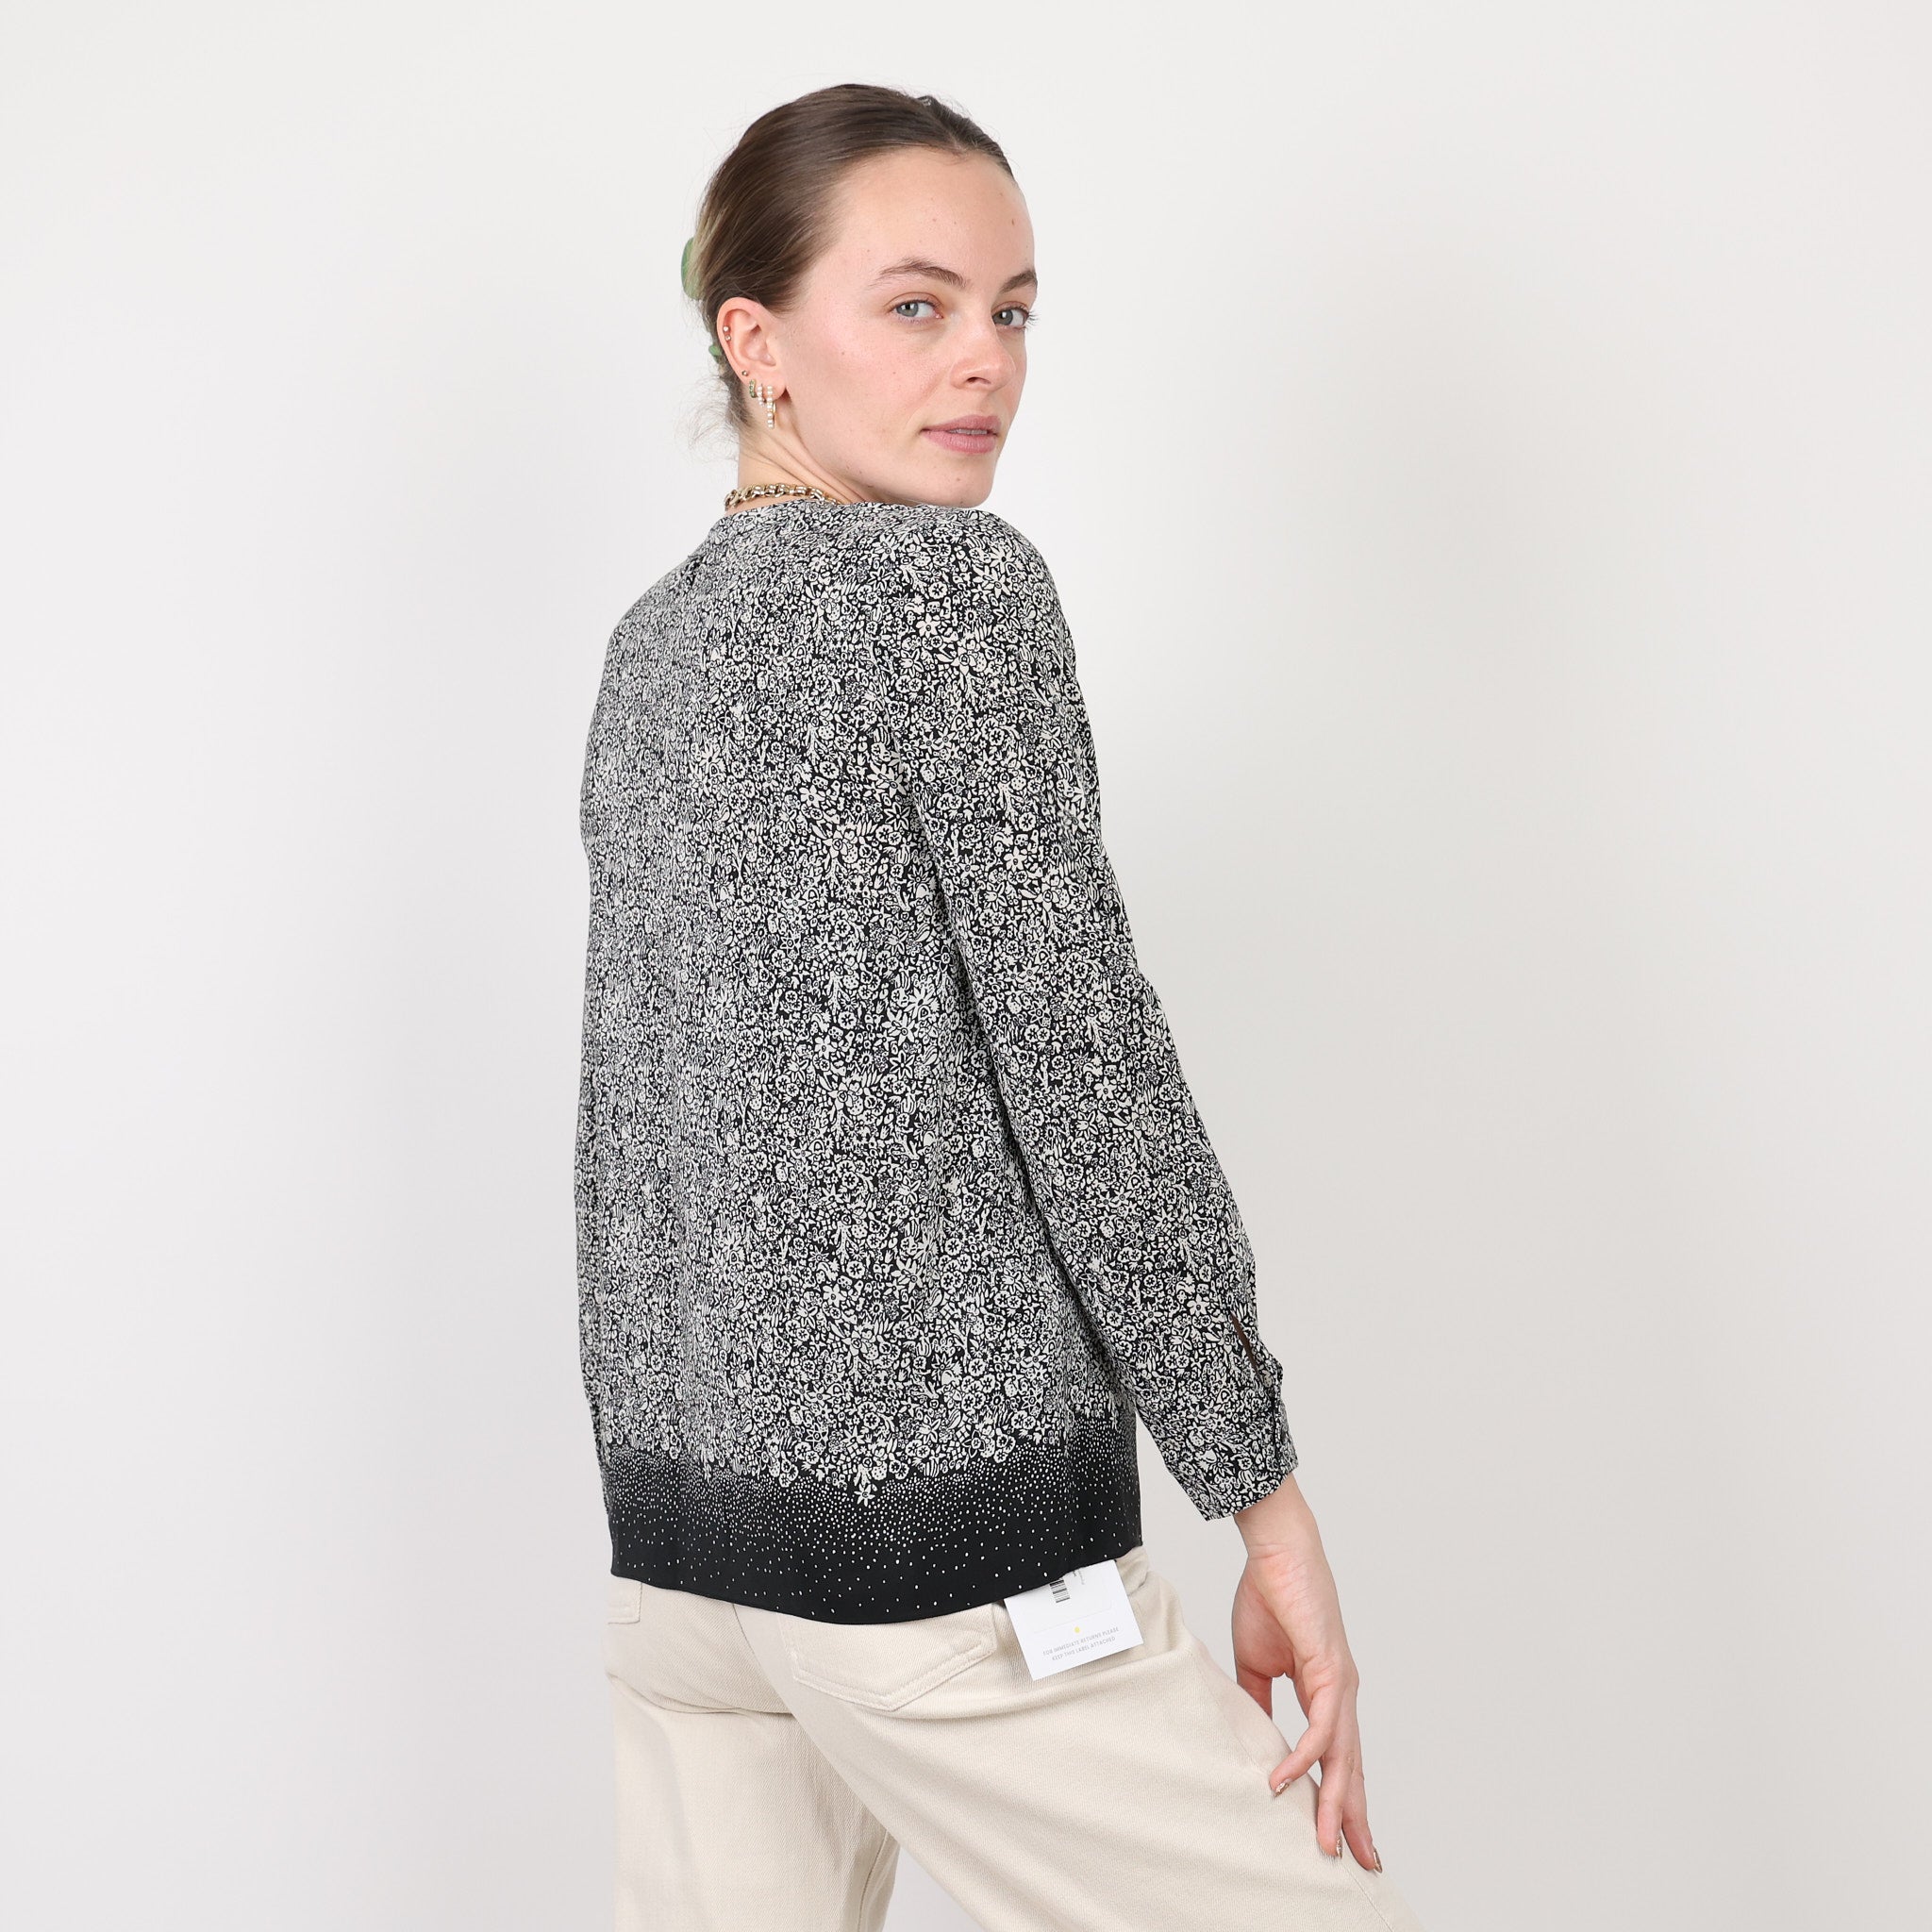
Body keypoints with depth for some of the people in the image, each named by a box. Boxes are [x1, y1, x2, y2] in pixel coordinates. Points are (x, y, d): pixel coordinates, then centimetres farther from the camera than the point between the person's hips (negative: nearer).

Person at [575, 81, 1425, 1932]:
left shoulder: (647, 644, 13)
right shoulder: (953, 581, -9)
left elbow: (626, 1121, 14)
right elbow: (1081, 1064, -14)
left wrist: (672, 1477, 20)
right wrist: (1266, 1497, -9)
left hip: (676, 1523, 8)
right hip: (952, 1528, -8)